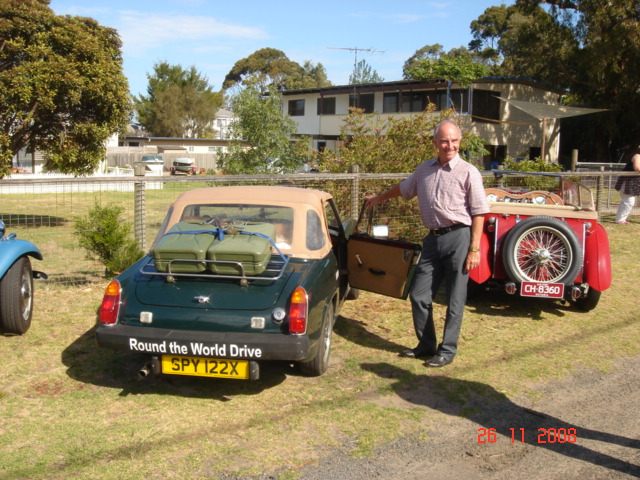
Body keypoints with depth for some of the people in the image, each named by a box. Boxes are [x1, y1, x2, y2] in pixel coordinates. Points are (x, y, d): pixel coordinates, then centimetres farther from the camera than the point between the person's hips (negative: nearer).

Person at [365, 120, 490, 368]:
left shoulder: (468, 172, -5)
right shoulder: (424, 169, 12)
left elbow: (479, 213, -7)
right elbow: (403, 188, 31)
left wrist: (474, 249, -12)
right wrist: (378, 199, 42)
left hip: (458, 237, -6)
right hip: (433, 238, 6)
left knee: (455, 300, 2)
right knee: (418, 295, 7)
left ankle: (447, 350, 13)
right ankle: (426, 345, 22)